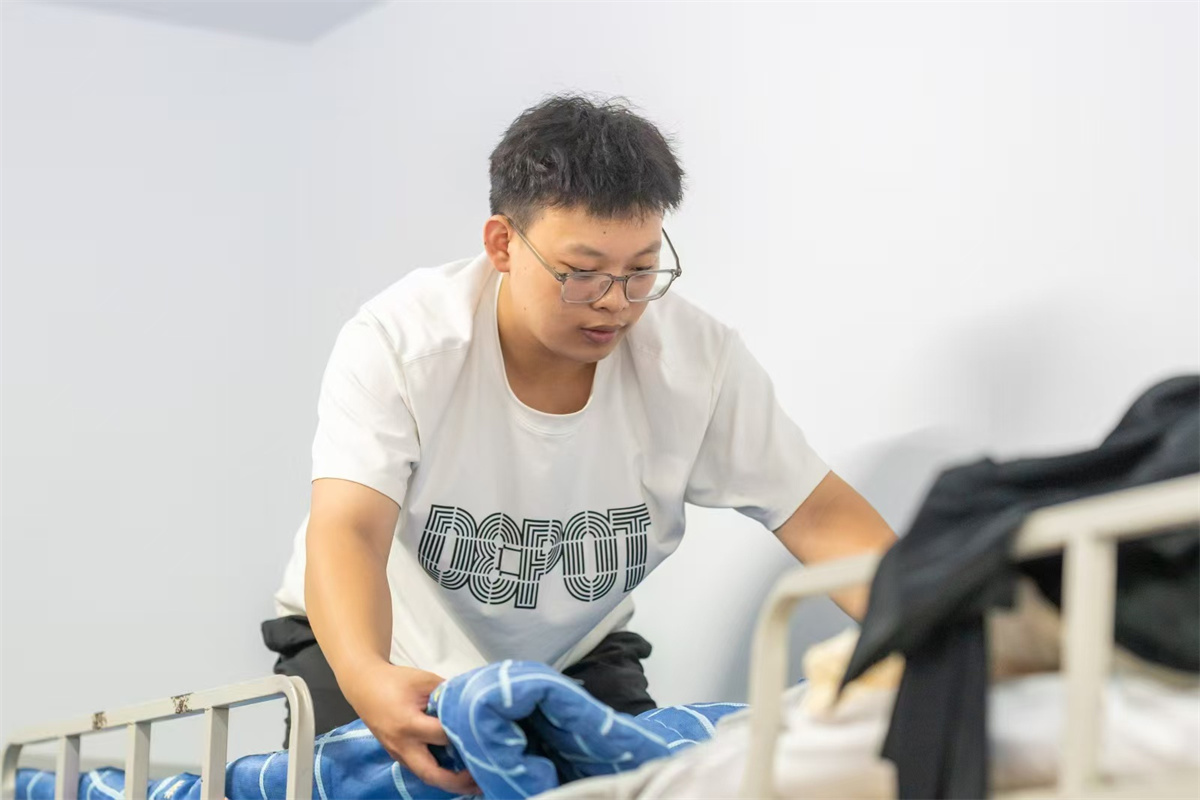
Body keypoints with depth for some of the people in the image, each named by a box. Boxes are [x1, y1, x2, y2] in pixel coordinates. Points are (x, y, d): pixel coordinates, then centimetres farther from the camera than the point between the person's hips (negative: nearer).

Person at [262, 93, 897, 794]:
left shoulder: (699, 359, -18)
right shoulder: (398, 342, -26)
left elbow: (821, 517, -16)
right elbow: (346, 533, -35)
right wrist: (365, 678, -57)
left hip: (574, 658, 2)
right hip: (368, 641, -1)